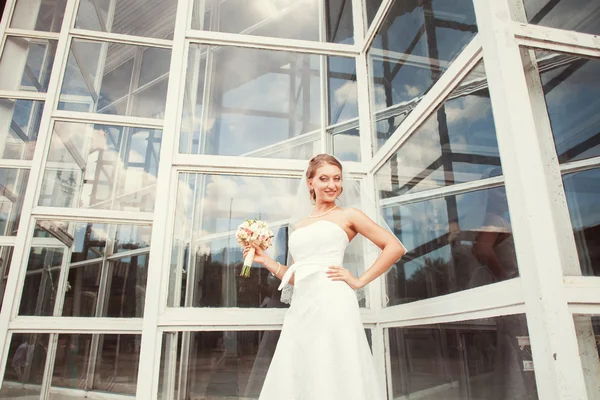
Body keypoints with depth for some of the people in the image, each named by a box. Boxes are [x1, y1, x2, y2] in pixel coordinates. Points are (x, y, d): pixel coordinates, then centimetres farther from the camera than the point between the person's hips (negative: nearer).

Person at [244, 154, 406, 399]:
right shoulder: (298, 226, 20)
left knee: (332, 379, -3)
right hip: (301, 306, 5)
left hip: (332, 301, -5)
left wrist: (359, 281, -4)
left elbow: (395, 248, 1)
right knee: (294, 380, 6)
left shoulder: (347, 215, 7)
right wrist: (266, 261, 11)